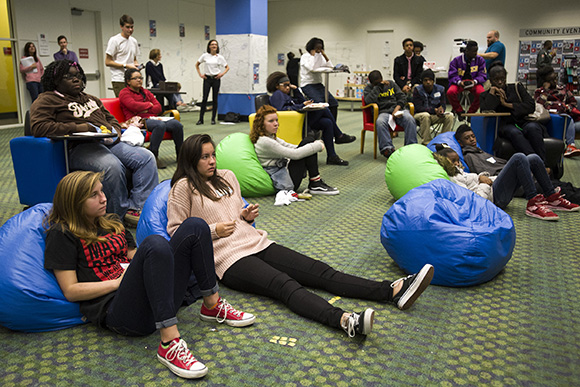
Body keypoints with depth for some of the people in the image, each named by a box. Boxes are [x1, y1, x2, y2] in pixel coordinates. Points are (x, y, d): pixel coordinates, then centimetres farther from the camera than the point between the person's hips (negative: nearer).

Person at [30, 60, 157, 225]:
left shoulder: (91, 99, 29)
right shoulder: (47, 100, 7)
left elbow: (110, 118, 37)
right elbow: (38, 127, -9)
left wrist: (116, 130, 10)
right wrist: (77, 127, -14)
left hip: (108, 142, 8)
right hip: (79, 147, -7)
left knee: (147, 158, -14)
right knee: (113, 166, -38)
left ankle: (137, 206, -19)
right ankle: (122, 213, -19)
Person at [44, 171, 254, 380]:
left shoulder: (111, 222, 24)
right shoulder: (61, 234, 3)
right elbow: (70, 291, -4)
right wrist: (119, 282, -8)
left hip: (157, 302, 7)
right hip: (117, 312, -7)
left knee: (195, 226, -10)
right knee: (154, 243, -36)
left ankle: (212, 305, 0)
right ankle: (169, 344, -39)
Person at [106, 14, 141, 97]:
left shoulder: (134, 41, 16)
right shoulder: (114, 40, -5)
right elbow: (108, 62, -8)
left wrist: (136, 65, 3)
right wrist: (125, 66, -15)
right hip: (119, 80, -6)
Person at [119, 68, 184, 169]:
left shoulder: (146, 92, 28)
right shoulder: (124, 93, 9)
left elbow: (158, 108, 15)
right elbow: (134, 106, -11)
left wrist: (146, 110, -4)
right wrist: (149, 104, 3)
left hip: (152, 118, 6)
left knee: (177, 124, -20)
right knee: (160, 125, -38)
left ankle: (180, 154, -9)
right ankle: (153, 156, -32)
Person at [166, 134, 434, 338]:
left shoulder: (226, 177, 20)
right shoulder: (184, 187, 0)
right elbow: (175, 232, -2)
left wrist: (246, 215, 7)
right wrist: (213, 230, -12)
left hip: (256, 243, 6)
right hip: (228, 257, -6)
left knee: (318, 270, -11)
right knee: (284, 284, -33)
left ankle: (394, 291, -23)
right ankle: (345, 320, -56)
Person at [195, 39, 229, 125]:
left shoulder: (220, 57, 2)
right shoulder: (205, 56, 2)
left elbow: (227, 67, 8)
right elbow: (197, 64, 14)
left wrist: (222, 74, -6)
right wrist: (200, 74, 5)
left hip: (216, 79, 0)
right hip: (207, 78, 0)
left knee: (215, 99, 3)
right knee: (204, 98, -5)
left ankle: (213, 119, 11)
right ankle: (201, 119, -1)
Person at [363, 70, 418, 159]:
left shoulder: (391, 83, 22)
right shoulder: (368, 88, 14)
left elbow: (402, 97, 14)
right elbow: (369, 101, -8)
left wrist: (397, 107, -6)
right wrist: (378, 87, -3)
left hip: (397, 109, 2)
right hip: (383, 112, -2)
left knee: (410, 119, -31)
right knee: (380, 122, -40)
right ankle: (387, 149, -42)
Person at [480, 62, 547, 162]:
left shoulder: (517, 88, 20)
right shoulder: (486, 95, 18)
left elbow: (531, 106, 6)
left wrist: (507, 105, 0)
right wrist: (492, 93, -1)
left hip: (524, 122, 2)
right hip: (506, 126, -2)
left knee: (532, 127, -34)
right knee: (514, 132, -37)